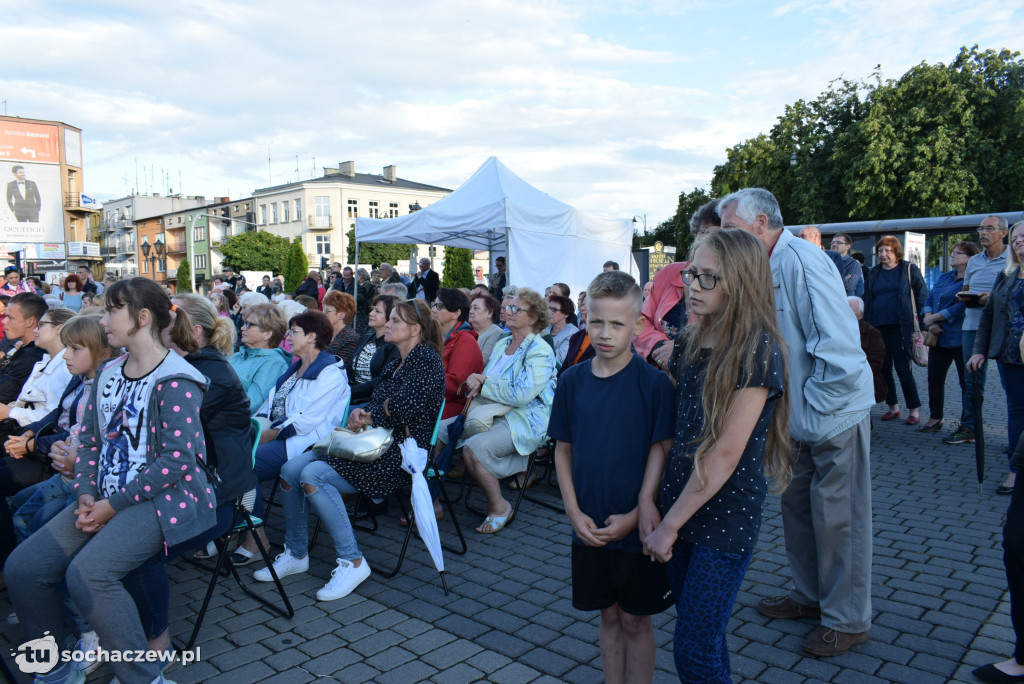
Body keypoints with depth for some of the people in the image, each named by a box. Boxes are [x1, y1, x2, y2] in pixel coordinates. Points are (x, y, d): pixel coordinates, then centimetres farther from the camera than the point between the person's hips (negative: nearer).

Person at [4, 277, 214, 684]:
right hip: (107, 499, 8)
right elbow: (90, 441, 13)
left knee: (87, 572, -27)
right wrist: (86, 494, -4)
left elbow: (177, 459, -20)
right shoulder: (109, 374, 12)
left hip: (164, 498, -8)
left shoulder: (175, 381, -14)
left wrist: (114, 505, -16)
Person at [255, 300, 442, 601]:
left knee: (313, 475, -25)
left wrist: (367, 415, -4)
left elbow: (403, 408, -22)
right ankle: (295, 554, 11)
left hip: (403, 452, -9)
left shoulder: (428, 359, -10)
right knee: (290, 471, -4)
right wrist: (359, 413, -5)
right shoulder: (396, 361, 19)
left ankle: (352, 562, -15)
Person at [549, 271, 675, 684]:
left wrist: (633, 517, -15)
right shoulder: (572, 381, -2)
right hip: (590, 529, 3)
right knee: (609, 616, 18)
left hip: (636, 529, -3)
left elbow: (663, 456, -11)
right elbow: (563, 450, 4)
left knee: (635, 620, 12)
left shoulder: (654, 384, -13)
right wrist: (575, 513, -5)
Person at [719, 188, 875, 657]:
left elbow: (840, 347, -27)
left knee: (837, 518, 4)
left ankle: (847, 621, 22)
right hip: (801, 416, 9)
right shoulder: (767, 266, 7)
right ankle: (809, 596, 36)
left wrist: (812, 407, -20)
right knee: (796, 504, 18)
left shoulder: (800, 259, -22)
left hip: (834, 412, -9)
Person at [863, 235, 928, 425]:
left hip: (900, 326, -4)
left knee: (902, 368, -5)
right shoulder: (873, 274, 13)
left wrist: (922, 321, -5)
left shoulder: (909, 269, 2)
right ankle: (893, 407, 19)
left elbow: (922, 295, 2)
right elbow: (867, 301, 14)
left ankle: (914, 409, 6)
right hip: (878, 326, 4)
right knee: (883, 369, 7)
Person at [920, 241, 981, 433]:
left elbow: (961, 307, -20)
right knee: (934, 378, 11)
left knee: (967, 381, 3)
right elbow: (929, 300, 11)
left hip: (961, 338, -8)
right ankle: (935, 418, 24)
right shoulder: (944, 277, 15)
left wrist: (932, 318, -12)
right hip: (939, 337, 8)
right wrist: (930, 321, -7)